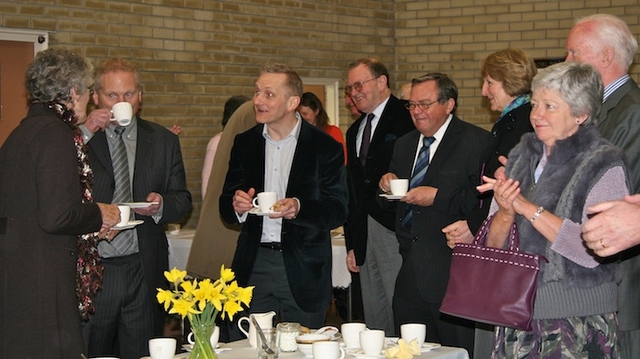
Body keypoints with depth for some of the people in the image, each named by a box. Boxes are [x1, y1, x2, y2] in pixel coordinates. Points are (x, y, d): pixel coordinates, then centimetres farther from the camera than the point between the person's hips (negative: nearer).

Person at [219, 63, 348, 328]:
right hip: (254, 265, 3)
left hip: (303, 269, -3)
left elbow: (338, 210, -5)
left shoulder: (325, 147, -2)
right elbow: (226, 207, 10)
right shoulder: (245, 144, 9)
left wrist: (299, 208, -23)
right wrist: (236, 205, -14)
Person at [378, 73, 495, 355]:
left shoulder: (478, 142, -7)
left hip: (450, 274, -7)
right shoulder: (404, 144, 17)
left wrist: (438, 196, -20)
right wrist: (387, 186, 1)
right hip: (409, 274, 7)